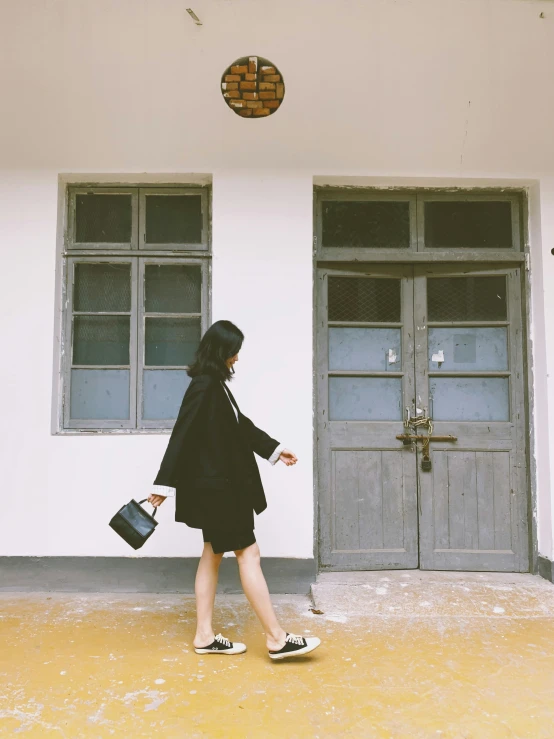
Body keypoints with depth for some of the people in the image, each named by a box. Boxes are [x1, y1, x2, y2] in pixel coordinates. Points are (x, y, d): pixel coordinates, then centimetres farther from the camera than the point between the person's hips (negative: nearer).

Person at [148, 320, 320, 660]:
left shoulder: (217, 384, 11)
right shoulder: (203, 386, -18)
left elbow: (241, 426, 19)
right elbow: (182, 435, -20)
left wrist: (276, 448, 22)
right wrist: (165, 484, -19)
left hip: (221, 485, 10)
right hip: (214, 486, -10)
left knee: (213, 555, 13)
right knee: (248, 553, -4)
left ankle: (205, 636, 23)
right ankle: (277, 638, 5)